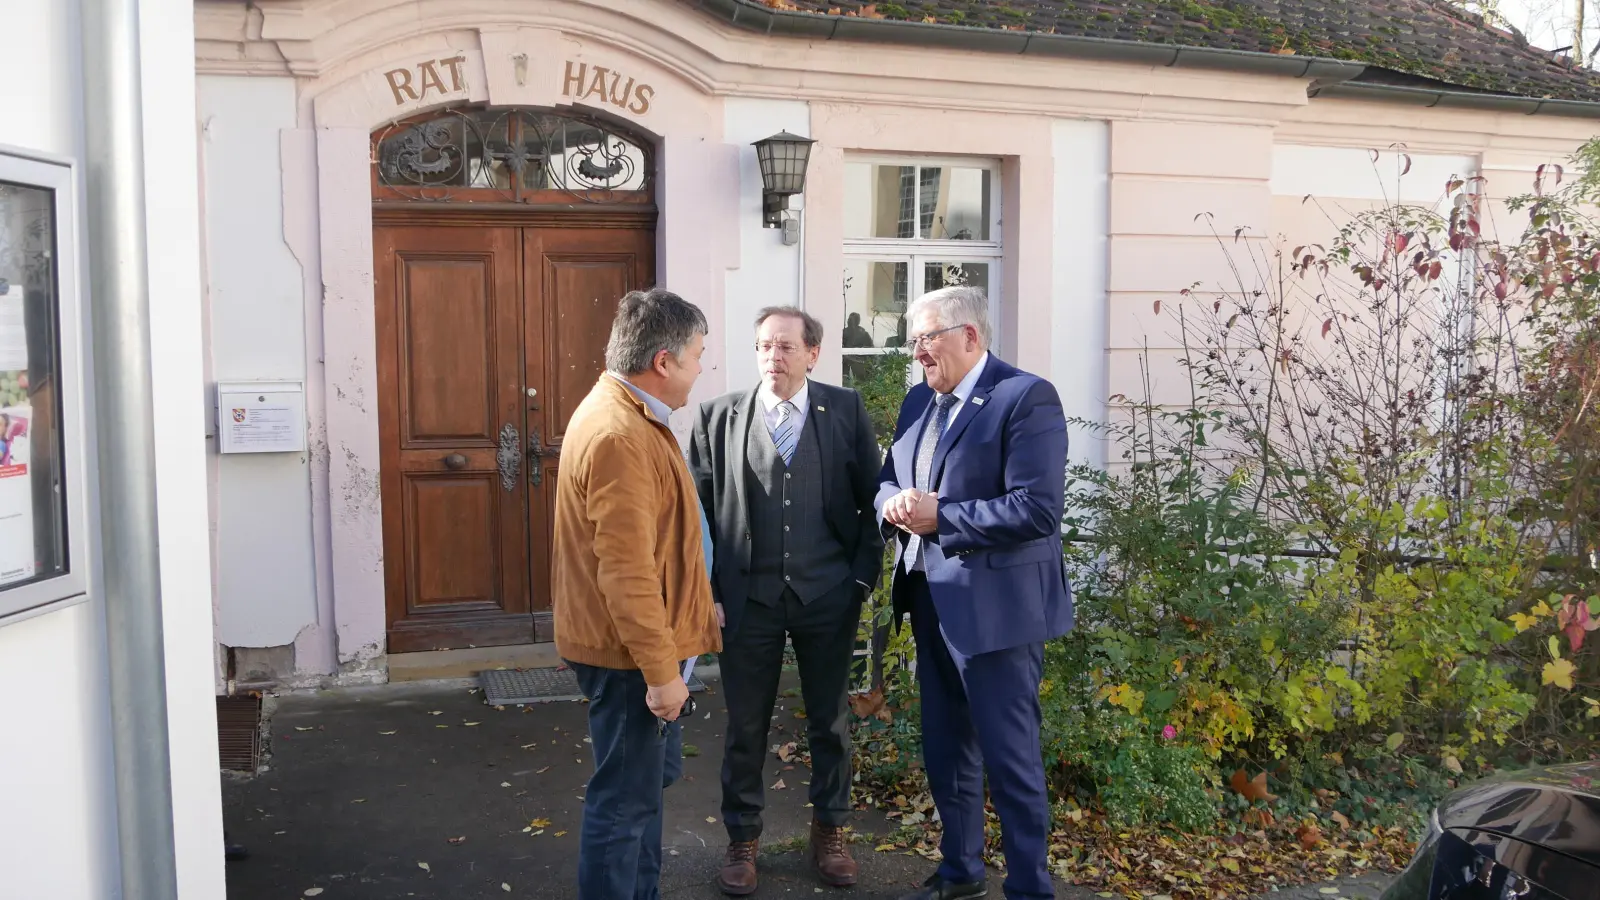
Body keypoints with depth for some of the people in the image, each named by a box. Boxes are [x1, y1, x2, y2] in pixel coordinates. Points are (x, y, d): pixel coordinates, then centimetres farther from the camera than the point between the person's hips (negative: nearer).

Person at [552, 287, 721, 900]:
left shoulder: (626, 413, 10)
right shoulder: (620, 437, -24)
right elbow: (626, 572, -27)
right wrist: (662, 671, -22)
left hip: (642, 642, 11)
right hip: (629, 651, -11)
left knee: (653, 775, 23)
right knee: (627, 799, 1)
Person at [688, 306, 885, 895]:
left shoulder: (846, 410, 0)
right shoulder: (718, 418, -1)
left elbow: (872, 498, 4)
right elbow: (699, 510, 1)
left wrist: (864, 575, -2)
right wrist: (707, 592, -4)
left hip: (828, 597, 1)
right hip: (748, 599, 0)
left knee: (830, 720, 15)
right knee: (745, 726, 11)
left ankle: (830, 832, 34)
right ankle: (742, 839, 29)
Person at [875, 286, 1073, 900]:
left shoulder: (1026, 397, -15)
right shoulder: (919, 401, 11)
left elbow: (1037, 508, -23)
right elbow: (889, 480, 15)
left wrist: (941, 517, -20)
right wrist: (895, 503, -9)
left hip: (995, 606, -8)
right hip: (931, 601, 9)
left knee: (1010, 757, 1)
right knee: (944, 751, 20)